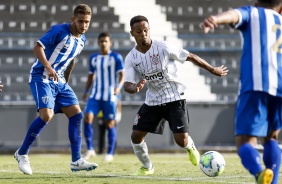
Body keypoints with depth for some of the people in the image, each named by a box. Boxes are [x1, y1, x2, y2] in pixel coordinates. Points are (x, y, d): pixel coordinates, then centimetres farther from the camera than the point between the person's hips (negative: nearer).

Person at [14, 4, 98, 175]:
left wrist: (66, 81, 25)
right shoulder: (59, 31, -14)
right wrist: (48, 67, -34)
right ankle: (22, 153, -5)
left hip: (59, 81, 8)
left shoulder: (82, 39, 10)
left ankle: (76, 161, 0)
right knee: (46, 115, -23)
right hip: (42, 78, -8)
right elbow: (37, 47, -21)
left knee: (76, 114, -3)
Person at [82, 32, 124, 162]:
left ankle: (110, 153, 10)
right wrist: (86, 91, 10)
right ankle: (90, 149, -6)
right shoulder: (93, 58, 11)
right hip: (95, 95, 4)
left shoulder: (116, 57, -2)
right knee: (87, 117, -14)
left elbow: (122, 74, -6)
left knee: (110, 123, 0)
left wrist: (119, 86, -24)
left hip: (110, 96, -3)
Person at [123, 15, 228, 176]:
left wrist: (213, 70, -1)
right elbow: (127, 85, -14)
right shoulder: (131, 58, -8)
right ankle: (147, 167, 22)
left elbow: (190, 57, -8)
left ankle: (190, 147, 26)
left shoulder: (163, 47, -18)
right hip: (153, 100, 4)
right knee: (136, 136, -3)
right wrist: (135, 88, -39)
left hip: (175, 97, -4)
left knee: (181, 140, -13)